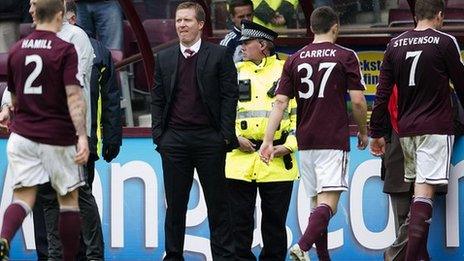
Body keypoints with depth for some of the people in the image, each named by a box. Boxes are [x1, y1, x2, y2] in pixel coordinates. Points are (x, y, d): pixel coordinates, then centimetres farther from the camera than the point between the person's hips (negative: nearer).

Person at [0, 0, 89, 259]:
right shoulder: (65, 50, -9)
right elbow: (73, 95, -19)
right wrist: (82, 136, -23)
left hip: (22, 134, 3)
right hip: (58, 137, -3)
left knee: (23, 197, -1)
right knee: (69, 199, 11)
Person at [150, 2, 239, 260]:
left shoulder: (219, 55, 1)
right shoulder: (165, 58, 11)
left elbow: (230, 95, -1)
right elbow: (157, 98, 12)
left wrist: (226, 135, -8)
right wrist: (158, 133, 2)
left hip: (209, 139, -3)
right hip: (174, 139, 3)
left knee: (217, 202, 2)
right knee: (175, 203, 6)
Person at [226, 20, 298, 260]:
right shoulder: (235, 72, 10)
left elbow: (299, 112, 5)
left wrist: (289, 145, -5)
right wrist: (235, 137, -4)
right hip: (240, 160, 2)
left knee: (274, 220, 5)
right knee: (240, 219, 1)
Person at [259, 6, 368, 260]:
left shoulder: (295, 60, 8)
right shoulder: (345, 56, -2)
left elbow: (280, 102, 2)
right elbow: (358, 101, -5)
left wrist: (268, 141, 0)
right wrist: (363, 132, 11)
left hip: (305, 141, 5)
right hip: (334, 141, -5)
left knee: (318, 201, 15)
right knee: (328, 202, -12)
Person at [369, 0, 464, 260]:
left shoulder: (395, 45, 7)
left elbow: (383, 92, 7)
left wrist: (377, 133, 12)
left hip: (406, 129, 5)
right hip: (435, 128, -5)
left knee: (416, 186, 16)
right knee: (425, 192, -10)